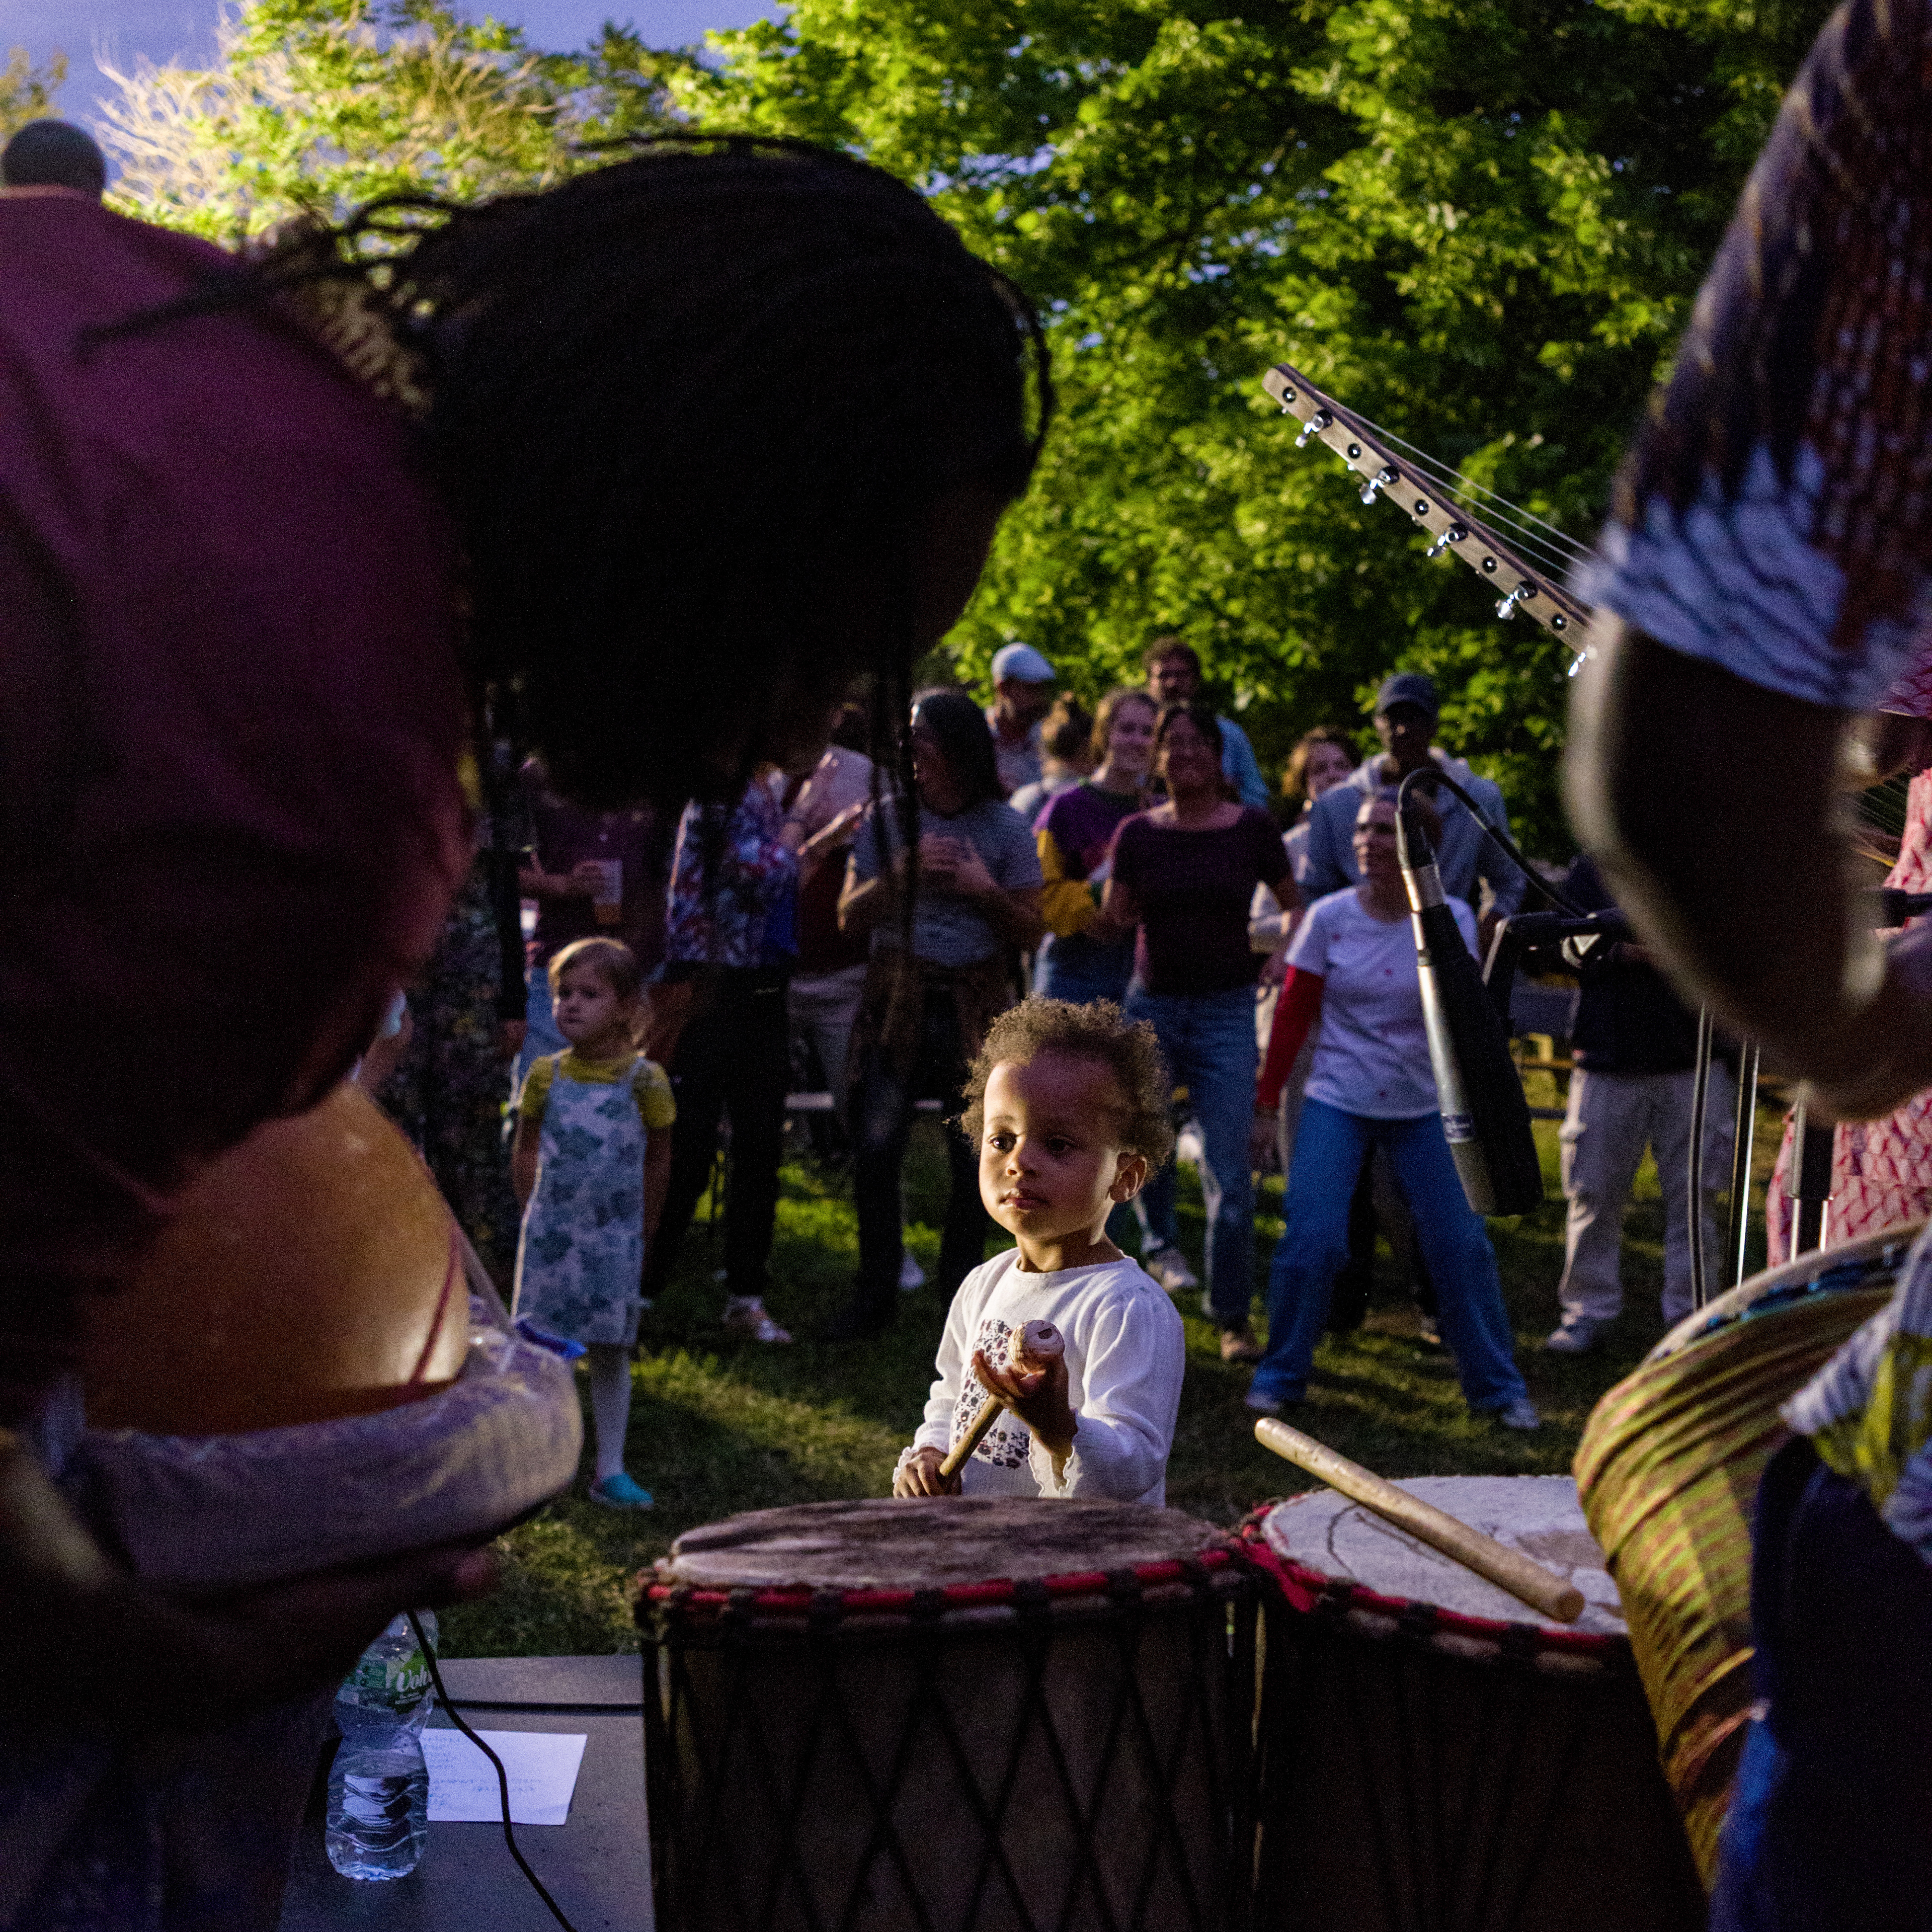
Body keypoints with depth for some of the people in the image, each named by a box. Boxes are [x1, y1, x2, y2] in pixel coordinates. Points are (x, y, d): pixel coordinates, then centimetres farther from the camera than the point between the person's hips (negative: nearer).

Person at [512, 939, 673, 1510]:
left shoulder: (644, 1080, -7)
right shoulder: (546, 1075, -1)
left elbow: (658, 1160, 3)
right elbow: (525, 1150, 10)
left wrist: (642, 1230, 7)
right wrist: (534, 1213, 5)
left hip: (614, 1238, -1)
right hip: (549, 1234, 1)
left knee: (610, 1352, 4)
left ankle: (610, 1469, 10)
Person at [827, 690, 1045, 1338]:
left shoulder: (1005, 827, 3)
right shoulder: (888, 819, 5)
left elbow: (1030, 930, 4)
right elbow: (850, 916, 2)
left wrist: (984, 891, -13)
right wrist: (902, 870, -12)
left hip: (975, 1007, 0)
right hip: (897, 1003, 1)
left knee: (976, 1155, 1)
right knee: (876, 1147, -4)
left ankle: (962, 1287, 17)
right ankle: (876, 1293, 9)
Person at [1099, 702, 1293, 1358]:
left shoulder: (1252, 828, -2)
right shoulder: (1138, 833, 2)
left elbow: (1295, 904, 11)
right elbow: (1110, 926, 4)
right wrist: (1112, 917, -18)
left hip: (1225, 1009, -2)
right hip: (1152, 1004, 2)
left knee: (1228, 1169, -6)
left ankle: (1231, 1314, 6)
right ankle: (1161, 1243, 39)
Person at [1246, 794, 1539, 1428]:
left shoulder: (1451, 919, -4)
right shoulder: (1330, 917, -4)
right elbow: (1294, 1013, 2)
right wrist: (1267, 1101, 2)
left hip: (1425, 1108, 1)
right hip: (1338, 1103, 0)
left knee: (1462, 1244, 0)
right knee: (1311, 1239, -10)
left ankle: (1497, 1387, 14)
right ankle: (1280, 1376, 8)